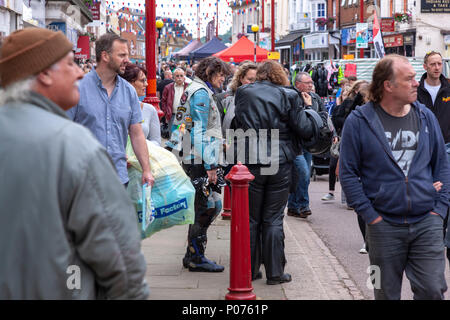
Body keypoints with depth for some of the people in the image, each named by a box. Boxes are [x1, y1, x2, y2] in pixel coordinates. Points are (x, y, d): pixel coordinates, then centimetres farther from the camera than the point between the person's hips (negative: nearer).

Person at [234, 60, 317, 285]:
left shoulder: (243, 93, 0)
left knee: (251, 219, 11)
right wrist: (308, 109, 11)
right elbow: (305, 131, -6)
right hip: (279, 165, -1)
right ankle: (274, 272, 10)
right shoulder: (288, 96, -6)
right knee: (273, 219, 6)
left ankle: (249, 270, 17)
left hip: (249, 163, 1)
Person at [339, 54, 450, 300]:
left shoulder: (425, 117, 6)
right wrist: (370, 215, -8)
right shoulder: (359, 121, -5)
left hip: (427, 224, 2)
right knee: (387, 293, 10)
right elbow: (348, 173, -3)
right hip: (384, 226, -2)